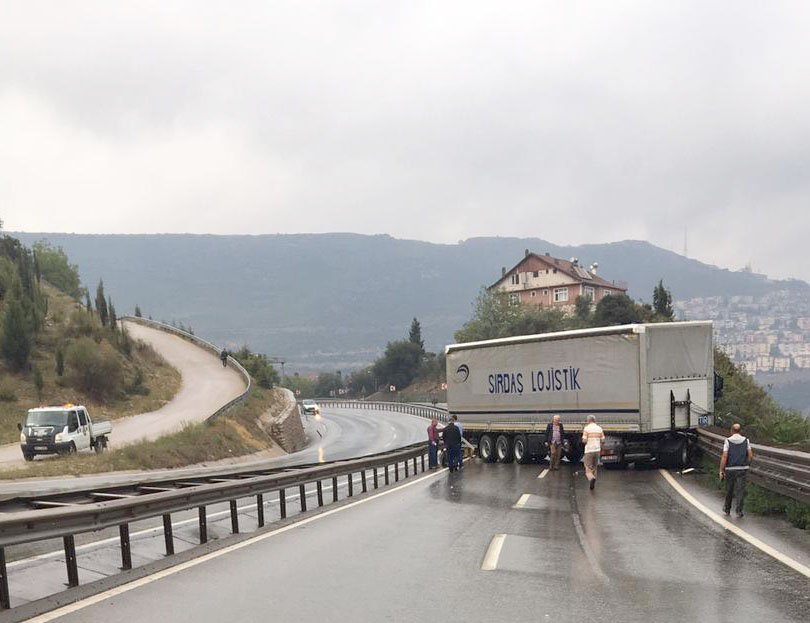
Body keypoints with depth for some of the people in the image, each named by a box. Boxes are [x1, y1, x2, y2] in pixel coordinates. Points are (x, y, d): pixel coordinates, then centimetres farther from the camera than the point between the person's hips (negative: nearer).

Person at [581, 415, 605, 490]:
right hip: (597, 450, 4)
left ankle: (591, 478, -31)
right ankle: (593, 484, 20)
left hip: (589, 451, -4)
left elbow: (584, 441, -13)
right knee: (594, 467, 18)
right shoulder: (599, 428, 4)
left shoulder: (586, 428, -9)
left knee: (588, 468, -2)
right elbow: (602, 440, 4)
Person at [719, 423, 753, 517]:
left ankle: (727, 509, 29)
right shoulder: (746, 440, 0)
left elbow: (724, 457, -12)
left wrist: (721, 471, -7)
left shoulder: (728, 441, -6)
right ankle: (739, 511, -9)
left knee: (729, 490, 15)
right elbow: (750, 455, 0)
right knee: (740, 490, 1)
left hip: (730, 469, 0)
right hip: (742, 469, 0)